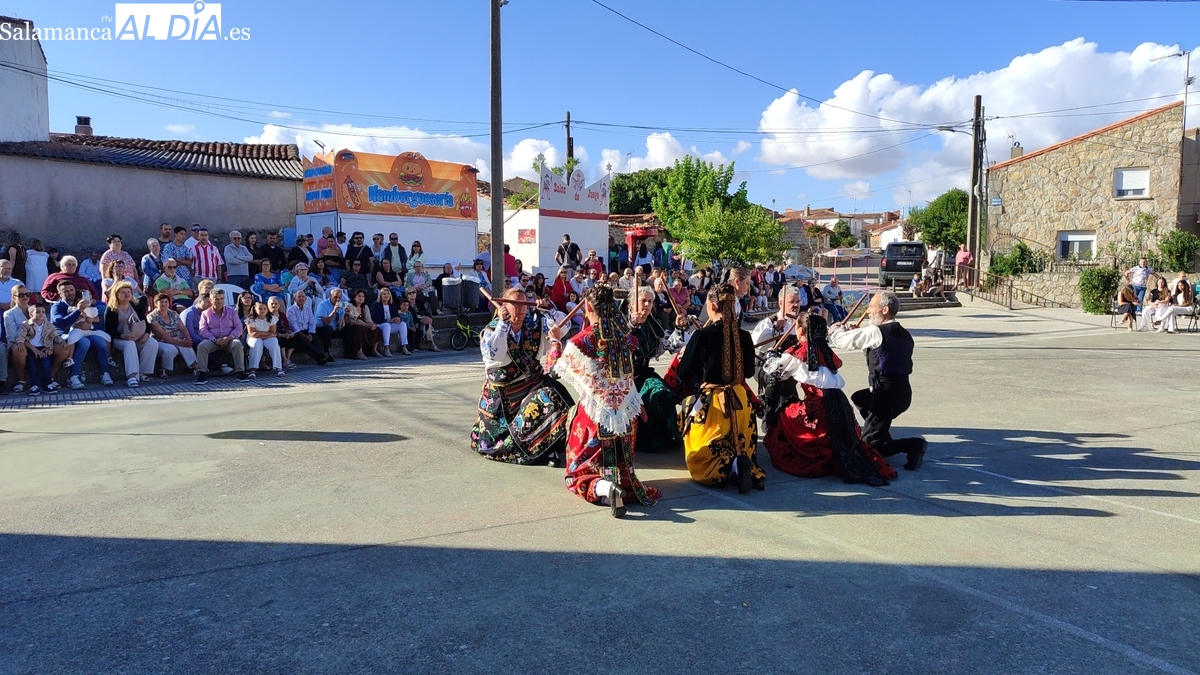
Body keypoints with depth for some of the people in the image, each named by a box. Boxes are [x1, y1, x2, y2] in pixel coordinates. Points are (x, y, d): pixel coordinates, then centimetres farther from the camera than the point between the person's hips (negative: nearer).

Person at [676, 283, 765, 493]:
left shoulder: (702, 335, -15)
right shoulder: (744, 336, -3)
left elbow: (683, 374, -6)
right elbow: (749, 372, 12)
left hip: (709, 402, -4)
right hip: (739, 401, 4)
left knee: (705, 456, 8)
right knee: (740, 449, 19)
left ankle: (731, 467, -20)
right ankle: (742, 463, -14)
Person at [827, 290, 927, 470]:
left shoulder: (876, 331, -15)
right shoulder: (904, 334, 11)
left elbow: (844, 341, -7)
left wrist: (835, 330, 15)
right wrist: (858, 333, 16)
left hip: (887, 395, -9)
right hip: (902, 392, 9)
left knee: (869, 445, 0)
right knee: (859, 398, 32)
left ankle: (913, 444, -12)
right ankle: (883, 436, 28)